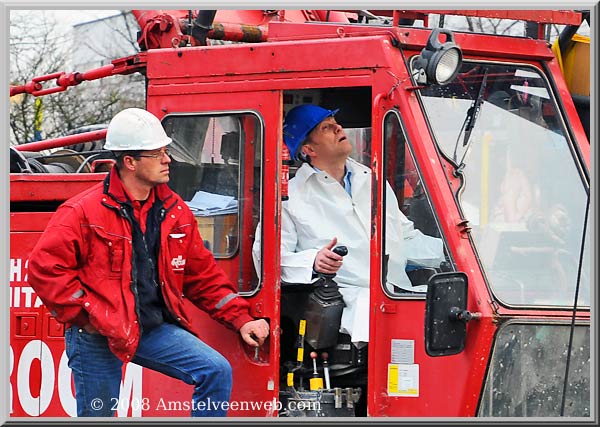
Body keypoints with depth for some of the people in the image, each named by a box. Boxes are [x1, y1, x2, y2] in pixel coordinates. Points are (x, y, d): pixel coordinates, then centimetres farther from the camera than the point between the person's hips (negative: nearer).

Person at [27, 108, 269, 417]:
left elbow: (203, 275, 15)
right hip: (98, 336, -5)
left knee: (216, 371, -11)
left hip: (154, 329, 5)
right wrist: (87, 316, -14)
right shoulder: (83, 212, -10)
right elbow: (45, 268, -13)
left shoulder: (174, 211, 7)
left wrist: (240, 319, 7)